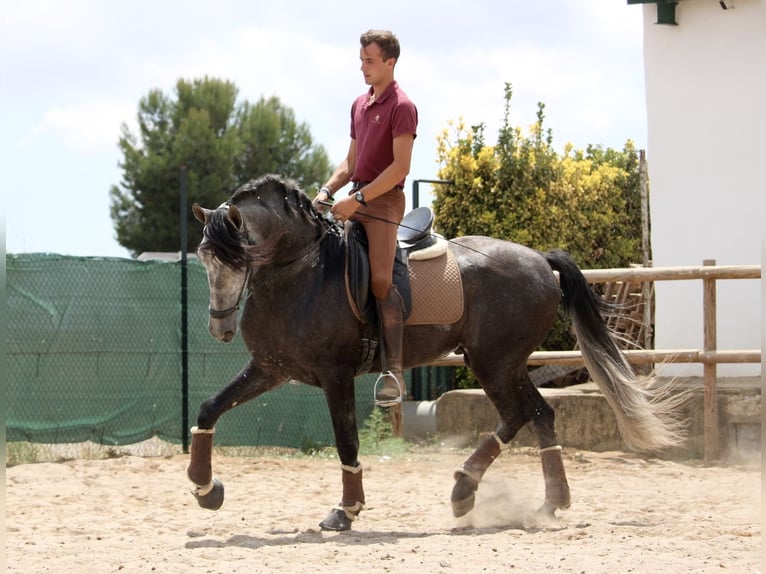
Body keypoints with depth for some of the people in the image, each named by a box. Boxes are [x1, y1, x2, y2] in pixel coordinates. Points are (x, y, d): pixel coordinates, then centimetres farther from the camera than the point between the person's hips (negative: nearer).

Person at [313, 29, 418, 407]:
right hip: (355, 200, 9)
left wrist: (358, 199, -19)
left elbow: (400, 167, -16)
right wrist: (327, 191, 4)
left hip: (384, 200, -9)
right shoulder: (359, 106, 17)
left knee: (380, 279, -21)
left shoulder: (401, 107, -9)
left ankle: (393, 371, -23)